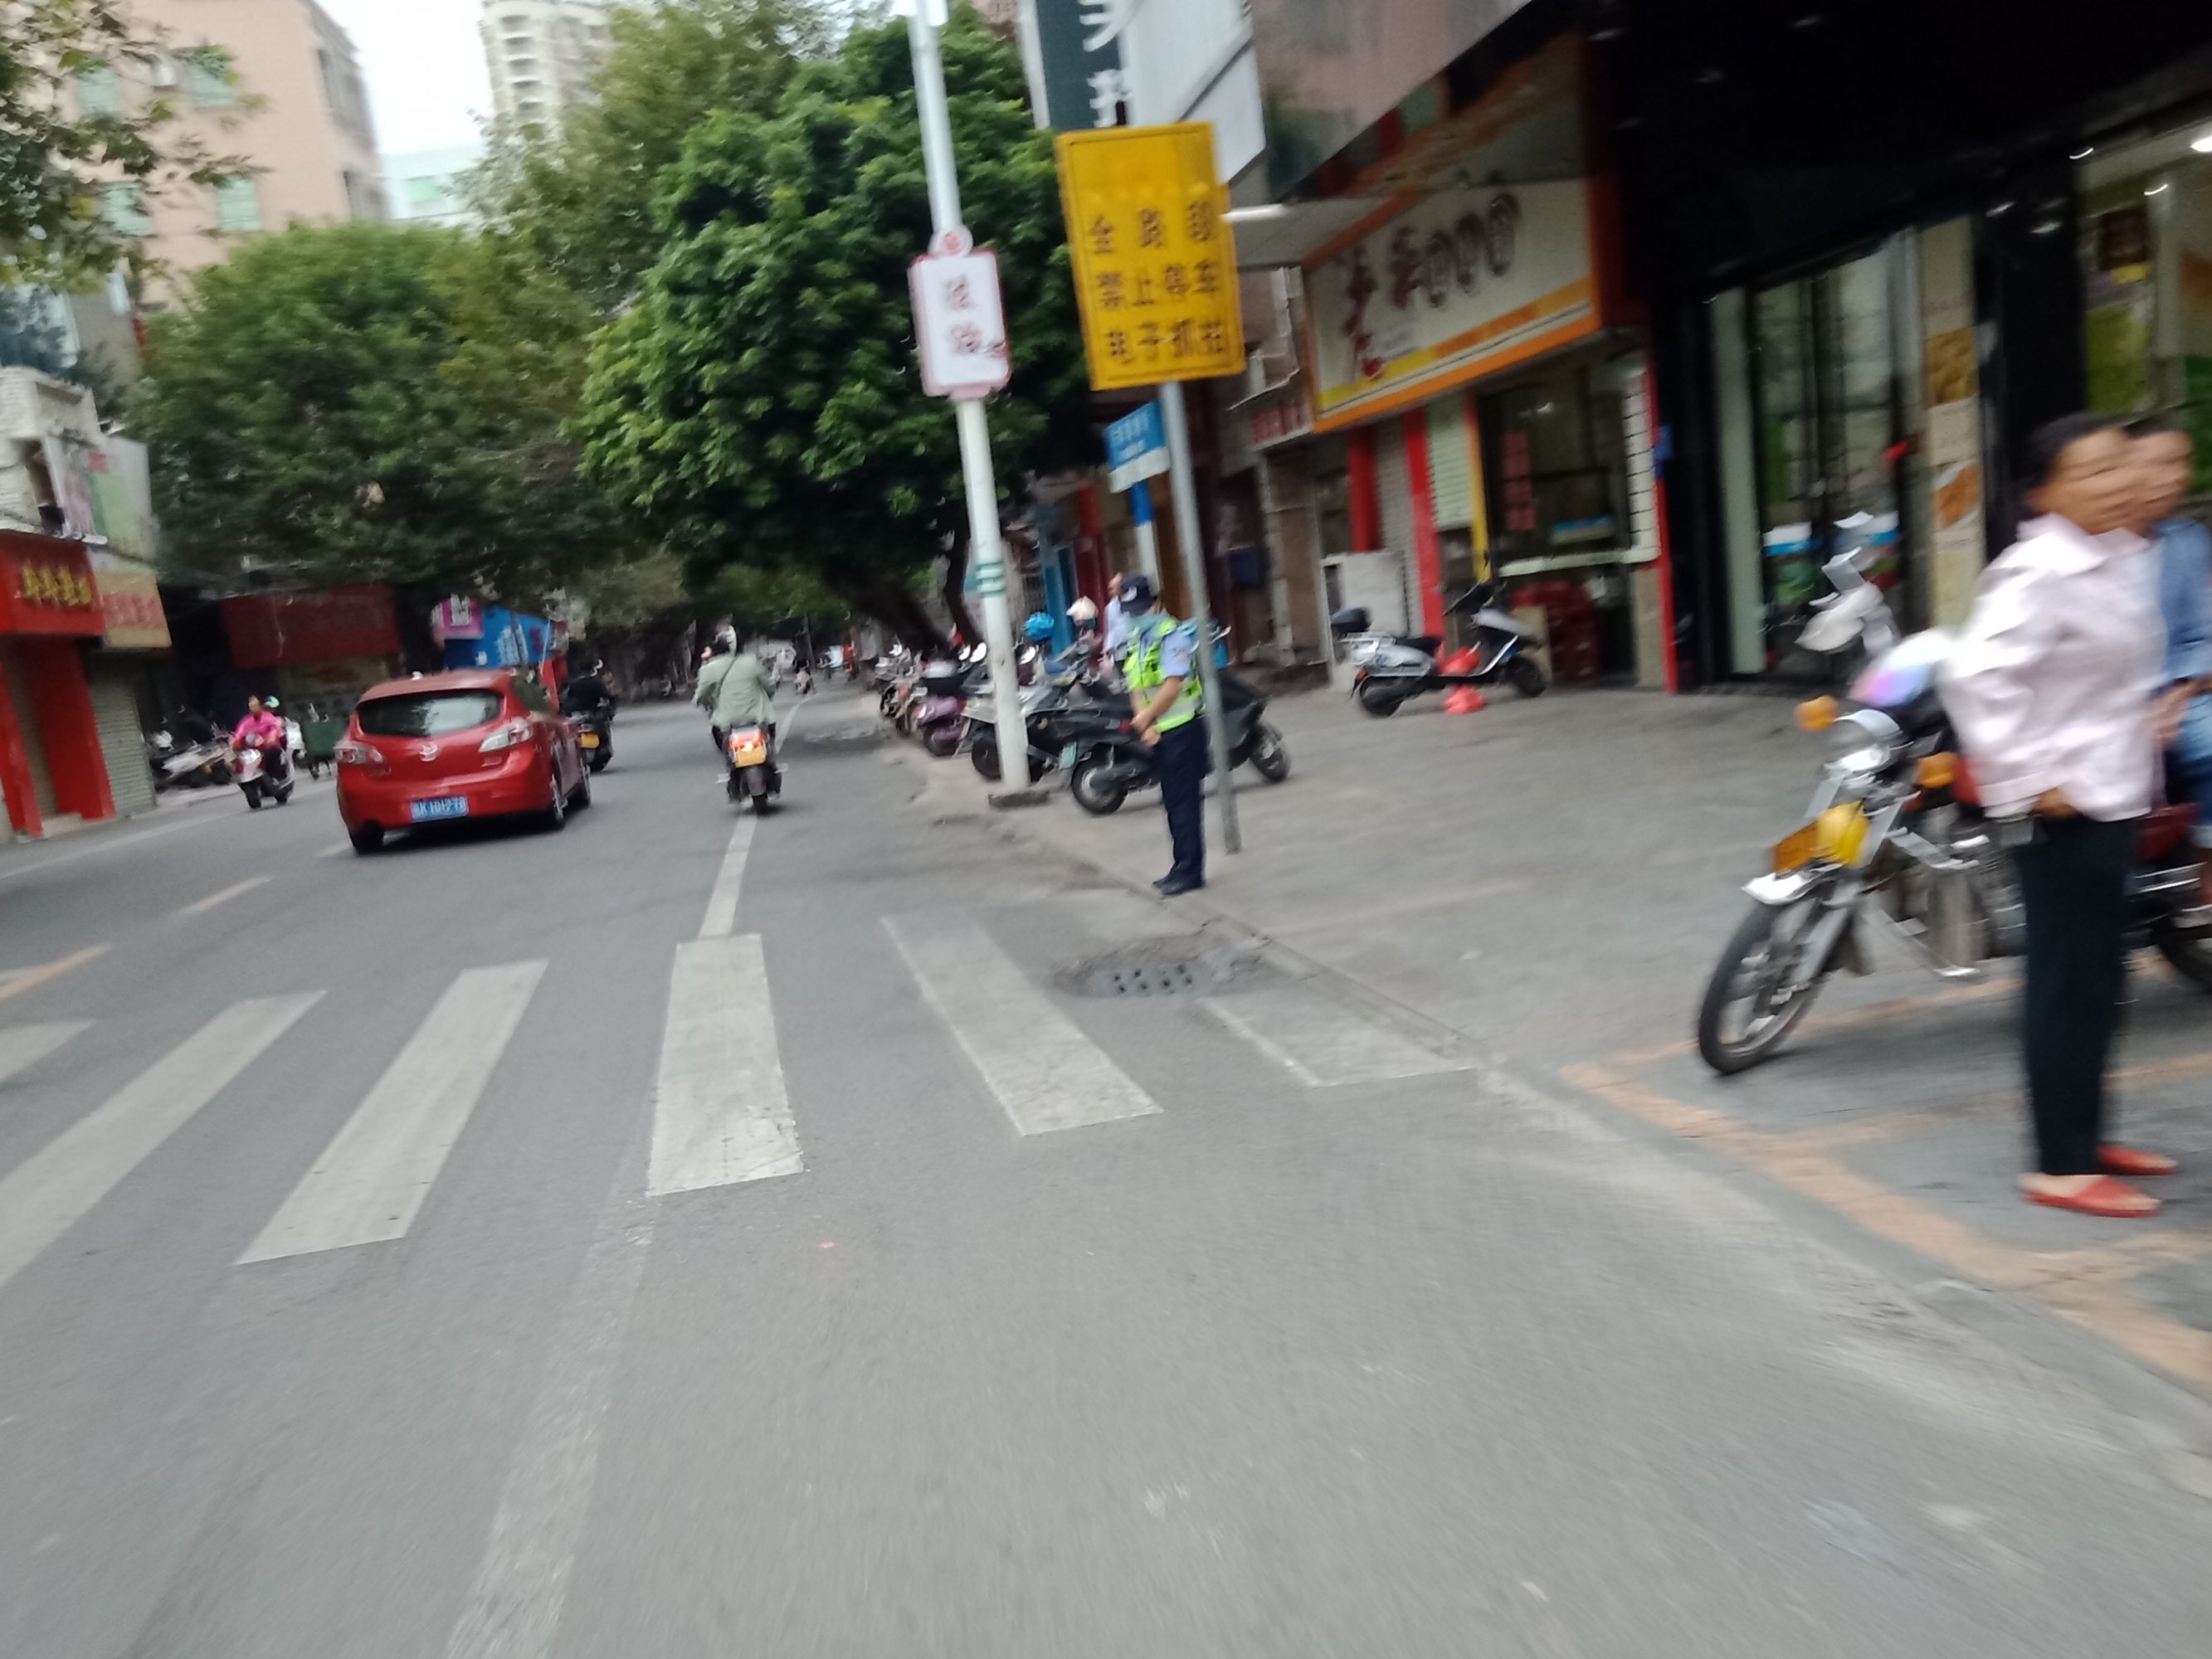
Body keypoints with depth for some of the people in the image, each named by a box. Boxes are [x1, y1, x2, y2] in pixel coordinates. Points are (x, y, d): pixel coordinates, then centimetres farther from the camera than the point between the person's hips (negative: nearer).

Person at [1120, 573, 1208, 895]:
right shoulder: (1136, 640, 13)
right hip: (1157, 732, 9)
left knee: (1185, 801, -5)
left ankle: (1190, 871, -1)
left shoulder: (1172, 635, -13)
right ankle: (1183, 868, 21)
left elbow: (1173, 685, -21)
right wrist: (1146, 727, -8)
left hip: (1182, 728, -9)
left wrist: (1146, 717, -15)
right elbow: (1136, 689, 7)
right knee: (1173, 801, 13)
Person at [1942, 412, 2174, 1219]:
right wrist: (2026, 781, -26)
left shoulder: (2122, 556, 10)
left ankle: (2085, 1135, 31)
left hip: (2114, 797, 10)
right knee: (2068, 983, -2)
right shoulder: (2038, 574, -20)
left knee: (2100, 977, 17)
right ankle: (2060, 1165, 9)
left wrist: (2143, 727, 18)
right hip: (2063, 811, -9)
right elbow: (1975, 675, -30)